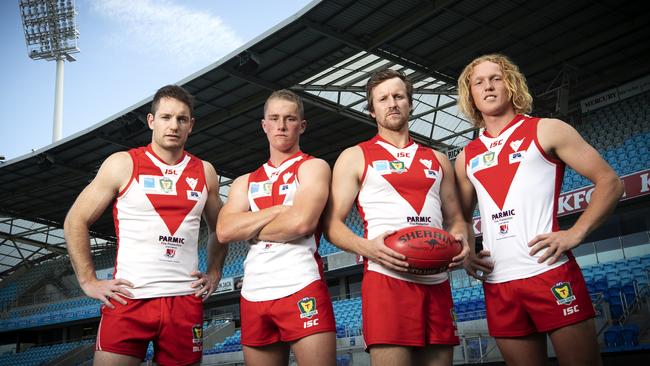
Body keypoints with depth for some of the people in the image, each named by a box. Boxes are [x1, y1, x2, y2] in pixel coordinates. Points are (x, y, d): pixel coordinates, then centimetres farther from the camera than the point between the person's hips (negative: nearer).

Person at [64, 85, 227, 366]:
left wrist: (214, 274, 10)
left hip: (186, 301, 3)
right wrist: (88, 281, -3)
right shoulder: (123, 164, 2)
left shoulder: (204, 172, 11)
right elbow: (76, 221, 4)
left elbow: (218, 229, 24)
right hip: (128, 299, -2)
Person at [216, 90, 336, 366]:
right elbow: (224, 231, 2)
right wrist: (278, 210, -5)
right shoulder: (245, 182, 20)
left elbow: (301, 221, -12)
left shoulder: (313, 167, 6)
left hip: (301, 289, -4)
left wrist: (249, 229, 2)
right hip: (254, 295, 5)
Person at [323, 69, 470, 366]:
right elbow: (333, 223, 3)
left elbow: (455, 218, 23)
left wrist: (460, 240, -1)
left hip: (437, 283, 4)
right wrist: (367, 247, -16)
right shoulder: (355, 157, 10)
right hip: (386, 279, -4)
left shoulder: (437, 160, 22)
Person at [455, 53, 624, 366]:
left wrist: (575, 233, -10)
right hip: (497, 285, 4)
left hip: (551, 274, -4)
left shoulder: (546, 131, 5)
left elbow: (609, 182, 1)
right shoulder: (467, 157, 16)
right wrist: (465, 254, 4)